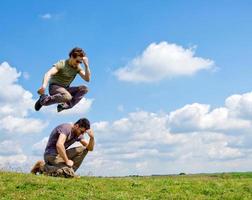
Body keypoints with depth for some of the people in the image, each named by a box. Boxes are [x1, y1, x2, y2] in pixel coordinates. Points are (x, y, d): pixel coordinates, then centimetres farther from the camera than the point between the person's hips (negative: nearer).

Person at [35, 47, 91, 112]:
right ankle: (43, 99, -13)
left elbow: (87, 79, -8)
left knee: (84, 89, -16)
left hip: (65, 89, 6)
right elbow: (48, 74, -28)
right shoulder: (62, 64, -14)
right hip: (54, 87, -6)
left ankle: (64, 105, -18)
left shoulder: (78, 67, 2)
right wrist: (44, 86, -47)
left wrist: (86, 65, -20)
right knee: (67, 97, -37)